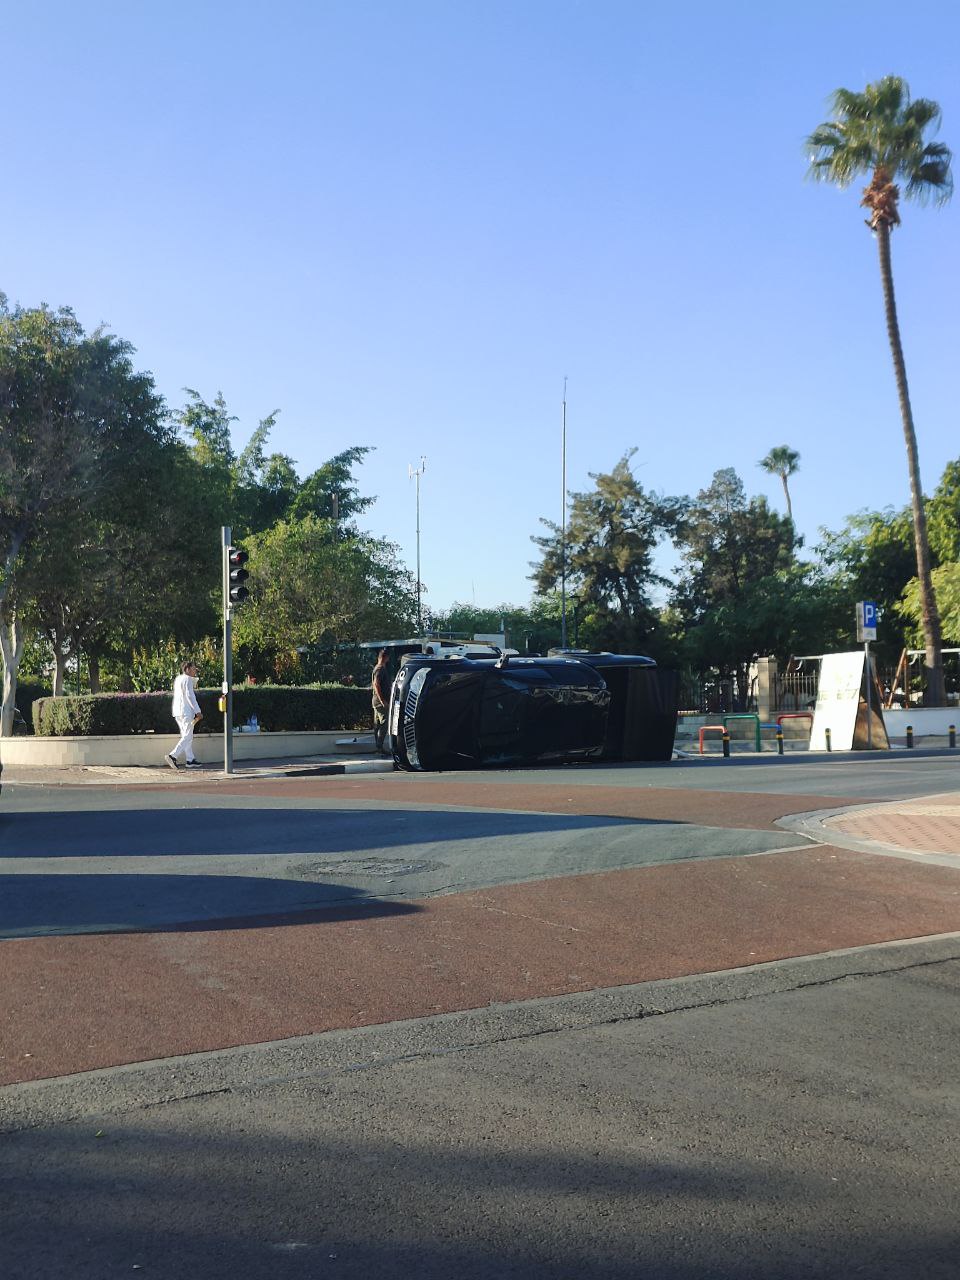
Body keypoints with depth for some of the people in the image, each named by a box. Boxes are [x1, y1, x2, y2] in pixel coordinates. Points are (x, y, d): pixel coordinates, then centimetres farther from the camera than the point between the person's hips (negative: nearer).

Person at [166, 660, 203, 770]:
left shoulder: (178, 679, 18)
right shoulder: (187, 679, -11)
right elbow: (190, 696, -17)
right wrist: (197, 711, -16)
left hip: (178, 711, 10)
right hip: (186, 711, -10)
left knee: (186, 736, 11)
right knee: (187, 737, -9)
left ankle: (191, 760, 12)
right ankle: (173, 756, -17)